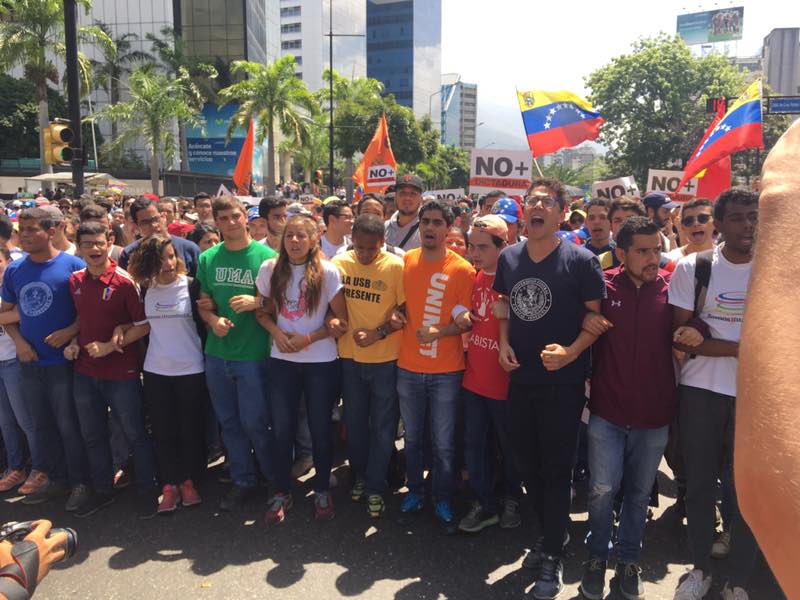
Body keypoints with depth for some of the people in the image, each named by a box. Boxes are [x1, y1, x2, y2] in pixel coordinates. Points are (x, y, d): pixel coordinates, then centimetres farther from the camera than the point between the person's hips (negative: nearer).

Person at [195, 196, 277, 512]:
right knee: (229, 422, 14)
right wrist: (213, 320, -9)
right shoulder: (207, 258, 5)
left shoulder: (266, 256, -7)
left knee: (254, 422, 3)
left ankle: (274, 477, 27)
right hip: (217, 353, 5)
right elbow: (203, 303, 11)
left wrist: (255, 302, -21)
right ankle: (242, 479, 32)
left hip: (252, 353, -4)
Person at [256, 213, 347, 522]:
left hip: (321, 362, -2)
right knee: (282, 428, 8)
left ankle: (322, 491, 28)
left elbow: (341, 320, -6)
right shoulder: (269, 270, -1)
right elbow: (262, 311, 9)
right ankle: (282, 492, 26)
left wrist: (307, 339, -14)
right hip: (282, 361, 2)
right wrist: (276, 333, -9)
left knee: (320, 428, 9)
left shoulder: (327, 272, -9)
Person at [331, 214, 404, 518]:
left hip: (385, 358, -3)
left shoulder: (396, 266, -11)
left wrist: (378, 333, -18)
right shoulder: (339, 262, -2)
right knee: (354, 421, 17)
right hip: (350, 356, 3)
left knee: (383, 425, 7)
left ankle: (376, 486, 22)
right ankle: (359, 476, 36)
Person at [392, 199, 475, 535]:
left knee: (444, 444, 7)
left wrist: (439, 332, -21)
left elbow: (466, 321, -6)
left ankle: (443, 500, 27)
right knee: (412, 438, 16)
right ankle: (414, 493, 35)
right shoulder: (404, 262, 3)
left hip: (446, 371, -3)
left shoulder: (462, 269, -7)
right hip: (408, 367, 3)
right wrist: (395, 316, -6)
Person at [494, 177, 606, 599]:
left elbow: (597, 316, -8)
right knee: (526, 462, 15)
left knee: (556, 468, 5)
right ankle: (552, 532, 38)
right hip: (520, 377, 5)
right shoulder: (509, 258, 5)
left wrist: (571, 351, -21)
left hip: (563, 381, -5)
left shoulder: (580, 260, -9)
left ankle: (552, 556, 23)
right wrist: (503, 343, 1)